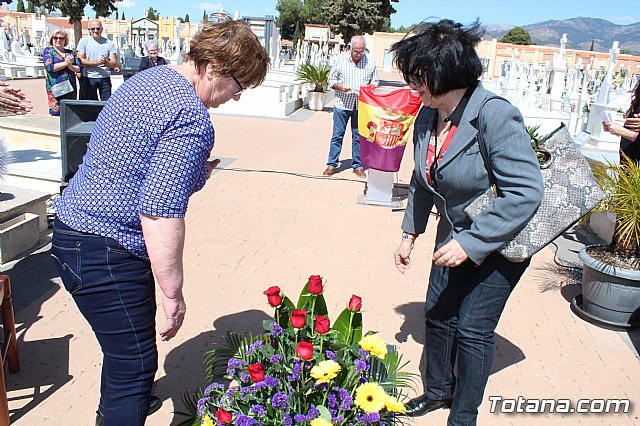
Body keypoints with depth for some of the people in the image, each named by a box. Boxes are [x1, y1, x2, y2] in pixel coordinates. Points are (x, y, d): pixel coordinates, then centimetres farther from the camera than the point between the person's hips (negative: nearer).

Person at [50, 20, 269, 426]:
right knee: (136, 363, 1)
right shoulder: (191, 119, -23)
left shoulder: (151, 77, 9)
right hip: (104, 254, -11)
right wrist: (173, 292, -18)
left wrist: (194, 172, 14)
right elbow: (161, 214, -27)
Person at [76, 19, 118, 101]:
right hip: (88, 78, -1)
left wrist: (105, 62, -18)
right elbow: (80, 60, -3)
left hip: (105, 78, 1)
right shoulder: (84, 41, 6)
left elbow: (115, 64, 3)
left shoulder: (109, 43, 9)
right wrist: (95, 62, -16)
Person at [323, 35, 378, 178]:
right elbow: (331, 80, 4)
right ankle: (332, 165, 12)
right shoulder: (340, 59, -2)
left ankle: (358, 165, 19)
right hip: (342, 103, -1)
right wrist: (340, 86, -16)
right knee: (337, 135, 3)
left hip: (361, 105, 1)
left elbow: (374, 82, 9)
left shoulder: (371, 61, 1)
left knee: (359, 136, 7)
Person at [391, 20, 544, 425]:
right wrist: (410, 234, 10)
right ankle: (438, 391, 39)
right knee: (438, 314, 14)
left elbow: (527, 191, -30)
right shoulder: (427, 118, -4)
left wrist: (472, 242, -30)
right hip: (458, 236, 7)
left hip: (503, 240, -7)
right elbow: (422, 183, 10)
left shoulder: (496, 115, -28)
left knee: (473, 328, -1)